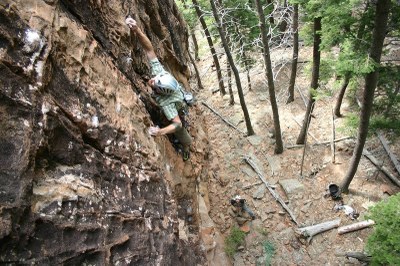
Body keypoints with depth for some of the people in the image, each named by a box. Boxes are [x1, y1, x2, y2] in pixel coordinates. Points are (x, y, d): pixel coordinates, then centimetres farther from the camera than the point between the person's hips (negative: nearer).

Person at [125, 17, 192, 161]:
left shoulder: (165, 102, -52)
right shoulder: (159, 71, -40)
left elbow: (177, 124, -54)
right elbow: (149, 49, -44)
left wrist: (160, 132, -69)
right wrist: (137, 30, -60)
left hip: (177, 108, -5)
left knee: (179, 131, 22)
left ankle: (186, 146, 54)